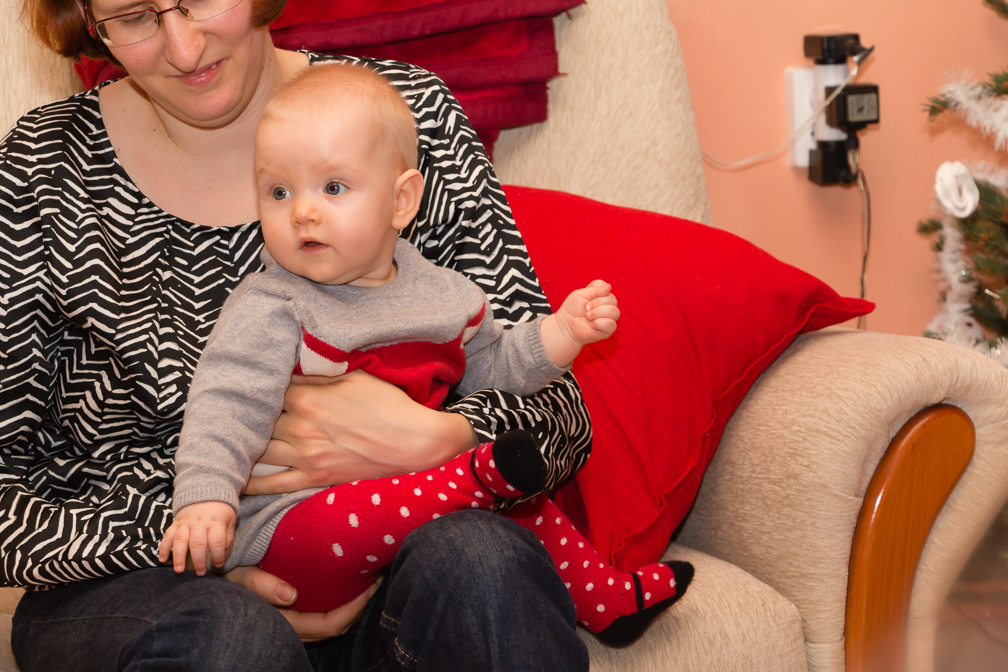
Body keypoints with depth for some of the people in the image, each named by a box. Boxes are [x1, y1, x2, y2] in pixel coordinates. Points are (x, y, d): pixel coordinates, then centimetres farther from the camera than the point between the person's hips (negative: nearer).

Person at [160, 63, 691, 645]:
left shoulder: (440, 294, 8)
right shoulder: (270, 310, -11)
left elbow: (490, 367, 23)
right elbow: (227, 404, -22)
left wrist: (562, 332, 8)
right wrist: (205, 497, -38)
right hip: (292, 520, -6)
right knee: (320, 532, -38)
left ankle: (606, 602, 26)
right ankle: (482, 476, -28)